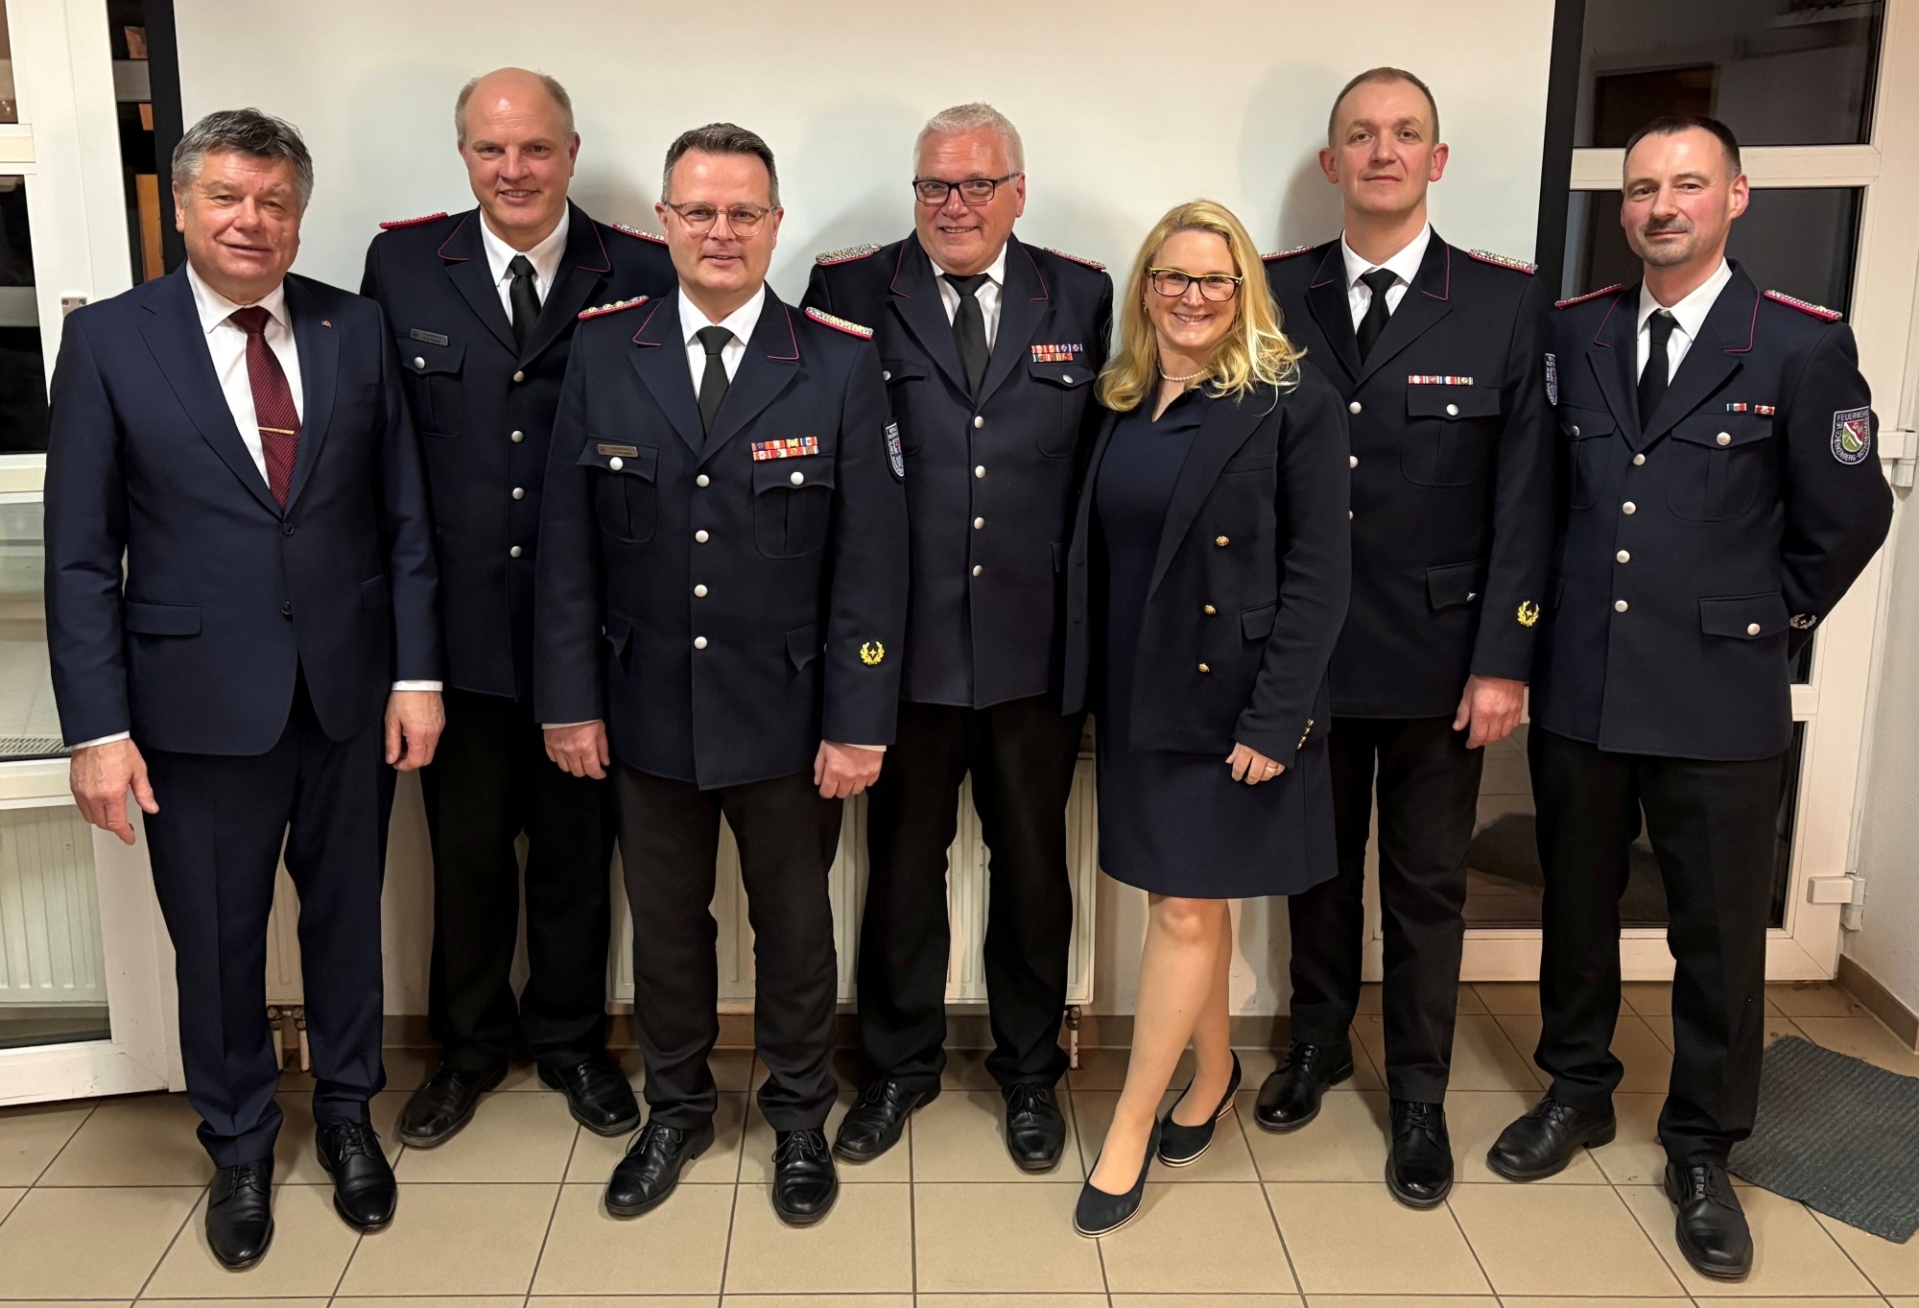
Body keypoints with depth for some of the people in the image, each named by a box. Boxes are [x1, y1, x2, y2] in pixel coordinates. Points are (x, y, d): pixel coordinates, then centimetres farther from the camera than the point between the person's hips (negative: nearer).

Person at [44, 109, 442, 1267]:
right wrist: (98, 726, -9)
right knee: (218, 943, 11)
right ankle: (241, 1147, 34)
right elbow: (81, 554, -5)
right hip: (201, 702, -1)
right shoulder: (109, 340, -4)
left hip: (350, 693, 2)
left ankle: (348, 1113, 39)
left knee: (347, 917, 16)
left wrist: (418, 671, -1)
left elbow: (406, 517, 4)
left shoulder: (357, 329, 2)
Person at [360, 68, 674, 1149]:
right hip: (453, 622, 1)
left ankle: (571, 1040, 36)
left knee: (577, 848, 14)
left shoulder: (642, 277, -4)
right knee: (466, 848, 16)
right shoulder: (401, 265, 2)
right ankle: (471, 1046, 37)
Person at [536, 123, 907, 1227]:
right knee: (665, 921, 17)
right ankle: (677, 1109, 39)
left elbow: (871, 557, -9)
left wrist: (859, 721, -11)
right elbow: (570, 546, 0)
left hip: (788, 712, -1)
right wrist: (571, 700, -2)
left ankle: (800, 1114, 37)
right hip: (648, 708, 2)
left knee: (794, 920, 15)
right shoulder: (604, 353, -1)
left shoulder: (841, 364, -7)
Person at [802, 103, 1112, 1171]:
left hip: (1038, 643, 1)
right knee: (902, 862, 13)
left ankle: (1031, 1070, 35)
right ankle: (902, 1064, 35)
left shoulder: (1082, 298, 4)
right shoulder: (851, 290, -1)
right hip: (904, 641, -1)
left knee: (1034, 865, 14)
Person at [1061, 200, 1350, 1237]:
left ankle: (1130, 1128, 14)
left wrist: (1275, 719, -17)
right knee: (1190, 896, 17)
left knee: (1185, 909, 1)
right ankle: (1213, 1072, 36)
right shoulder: (1122, 404, 7)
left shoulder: (1291, 402, -9)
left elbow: (1318, 572, -12)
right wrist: (1090, 688, 2)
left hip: (1227, 702, -5)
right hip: (1137, 698, 5)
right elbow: (1097, 558, 8)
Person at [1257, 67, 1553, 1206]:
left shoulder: (1507, 302, -3)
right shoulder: (1276, 294, 1)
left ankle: (1420, 1093, 28)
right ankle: (1319, 1042, 38)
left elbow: (1525, 495, -5)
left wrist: (1504, 658, -9)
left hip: (1439, 652, -1)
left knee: (1428, 885, 11)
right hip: (1303, 644, 2)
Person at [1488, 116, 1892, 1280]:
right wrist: (1558, 610, 9)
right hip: (1578, 685, 3)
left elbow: (1849, 518, -1)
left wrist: (1770, 622, 4)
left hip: (1719, 699, -3)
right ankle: (1578, 1092, 38)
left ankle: (1704, 1150, 26)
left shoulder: (1804, 344, -6)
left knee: (1720, 934, 8)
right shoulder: (1573, 333, 4)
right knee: (1578, 907, 17)